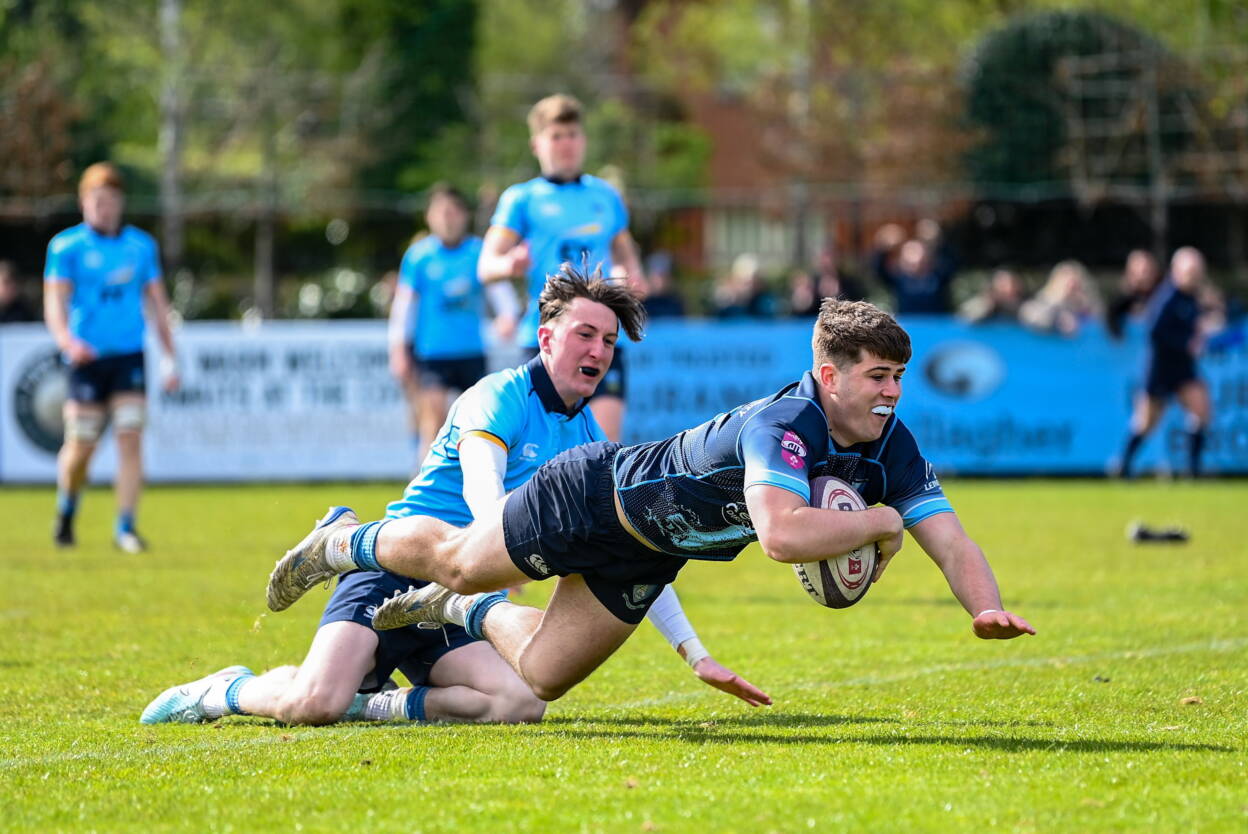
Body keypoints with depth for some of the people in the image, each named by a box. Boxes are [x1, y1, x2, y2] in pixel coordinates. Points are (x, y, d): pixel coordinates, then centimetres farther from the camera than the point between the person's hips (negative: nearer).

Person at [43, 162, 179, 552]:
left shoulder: (141, 245, 9)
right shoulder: (66, 246, -1)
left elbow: (157, 303, 16)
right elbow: (54, 301, -7)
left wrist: (169, 358, 13)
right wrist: (66, 340, -27)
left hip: (129, 357, 2)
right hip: (87, 359, -2)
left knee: (130, 439, -9)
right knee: (81, 446, 0)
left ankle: (125, 527, -7)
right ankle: (66, 512, 27)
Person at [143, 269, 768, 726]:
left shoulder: (589, 442, 15)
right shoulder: (501, 396, -7)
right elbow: (484, 501, -23)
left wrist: (697, 656, 11)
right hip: (395, 566, -6)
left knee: (521, 702, -25)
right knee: (313, 701, -30)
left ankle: (375, 703, -7)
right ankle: (226, 692, 3)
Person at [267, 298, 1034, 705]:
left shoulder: (890, 447, -17)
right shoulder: (781, 426, -40)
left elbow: (952, 541, -19)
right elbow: (783, 534, -56)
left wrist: (989, 608, -39)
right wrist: (878, 522, -42)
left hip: (645, 557, 7)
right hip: (597, 496, -7)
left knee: (541, 677, 14)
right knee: (455, 559, 14)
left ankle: (467, 613, 44)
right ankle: (346, 544, 43)